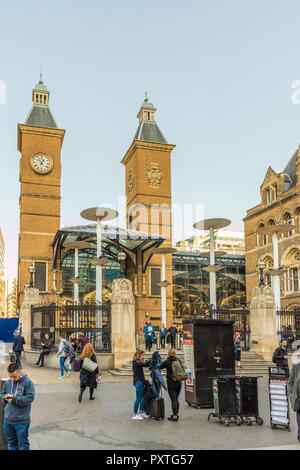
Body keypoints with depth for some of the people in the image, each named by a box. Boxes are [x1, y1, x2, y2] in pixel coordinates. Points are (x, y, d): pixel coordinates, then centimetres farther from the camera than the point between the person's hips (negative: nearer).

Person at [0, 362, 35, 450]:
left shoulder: (27, 382, -12)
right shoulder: (7, 383, 4)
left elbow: (30, 398, -18)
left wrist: (13, 399, -19)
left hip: (22, 421, -5)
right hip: (7, 420, 5)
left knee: (22, 444, 5)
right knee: (11, 443, 19)